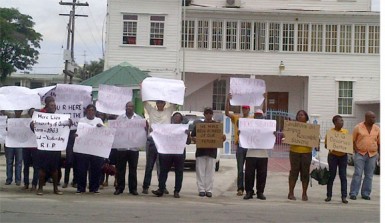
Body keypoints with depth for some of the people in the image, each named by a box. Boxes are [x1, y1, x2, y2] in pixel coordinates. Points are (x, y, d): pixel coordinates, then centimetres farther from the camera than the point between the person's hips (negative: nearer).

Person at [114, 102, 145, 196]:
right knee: (120, 169, 4)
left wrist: (146, 128, -16)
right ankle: (119, 188, 11)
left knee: (133, 169, 4)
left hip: (134, 148, 0)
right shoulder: (119, 118, 8)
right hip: (121, 147, 0)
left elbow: (143, 131, 6)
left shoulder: (139, 119, 8)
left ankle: (133, 188, 11)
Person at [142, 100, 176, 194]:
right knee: (149, 165, 4)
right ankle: (145, 186, 9)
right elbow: (144, 101, 8)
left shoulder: (168, 111, 12)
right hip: (151, 141, 0)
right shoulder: (151, 110, 12)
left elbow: (175, 103, 5)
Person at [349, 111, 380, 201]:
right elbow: (352, 140, 3)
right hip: (360, 154, -3)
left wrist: (379, 154, 8)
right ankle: (353, 193, -2)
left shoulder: (377, 129, 7)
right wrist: (356, 150, -7)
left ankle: (366, 194, 13)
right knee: (357, 174, -6)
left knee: (369, 175, 5)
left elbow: (379, 143, 13)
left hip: (372, 155, 3)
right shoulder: (358, 127, -1)